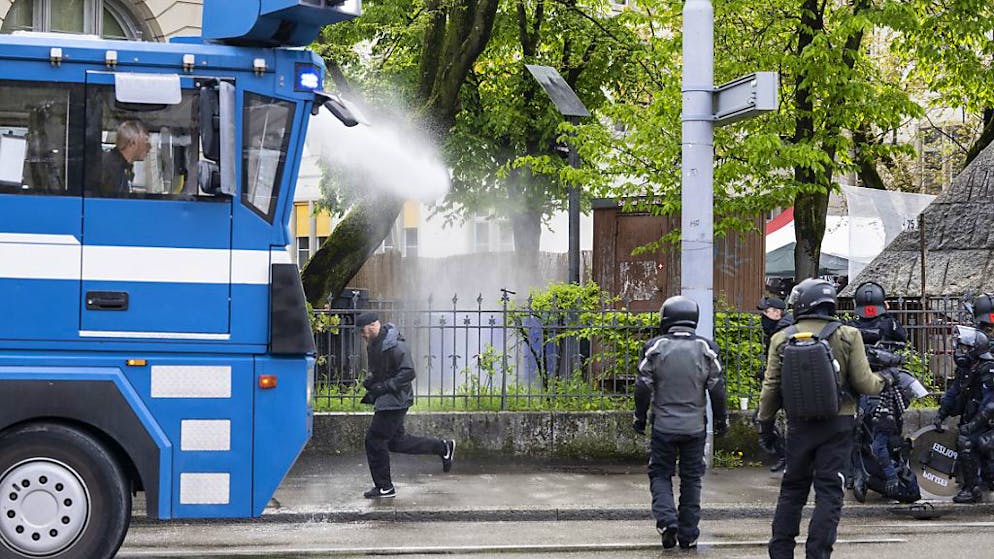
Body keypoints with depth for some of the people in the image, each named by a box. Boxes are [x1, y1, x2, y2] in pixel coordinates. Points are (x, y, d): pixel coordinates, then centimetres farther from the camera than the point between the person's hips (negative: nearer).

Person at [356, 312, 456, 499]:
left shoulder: (395, 345, -21)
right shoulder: (374, 344, 10)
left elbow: (408, 372, -25)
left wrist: (383, 387, -26)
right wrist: (370, 380, 4)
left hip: (395, 400, -10)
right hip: (386, 400, 10)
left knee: (374, 441, -6)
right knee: (396, 441, 16)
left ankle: (384, 488, 5)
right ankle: (442, 447, 26)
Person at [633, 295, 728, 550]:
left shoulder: (656, 348, -6)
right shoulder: (706, 349, -2)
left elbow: (643, 388, -4)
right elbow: (717, 389, 1)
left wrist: (640, 418, 8)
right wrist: (721, 420, 13)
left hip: (664, 425, -1)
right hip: (695, 426, 2)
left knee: (660, 474, 11)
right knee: (691, 479, 10)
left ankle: (667, 519, -11)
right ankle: (688, 534, 12)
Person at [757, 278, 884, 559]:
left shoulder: (782, 339, 0)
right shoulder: (847, 336, -4)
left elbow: (771, 387, 2)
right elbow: (864, 384, -5)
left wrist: (765, 422, 13)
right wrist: (880, 380, 16)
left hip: (798, 424, 2)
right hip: (837, 425, -2)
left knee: (792, 489, 14)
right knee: (829, 493, 3)